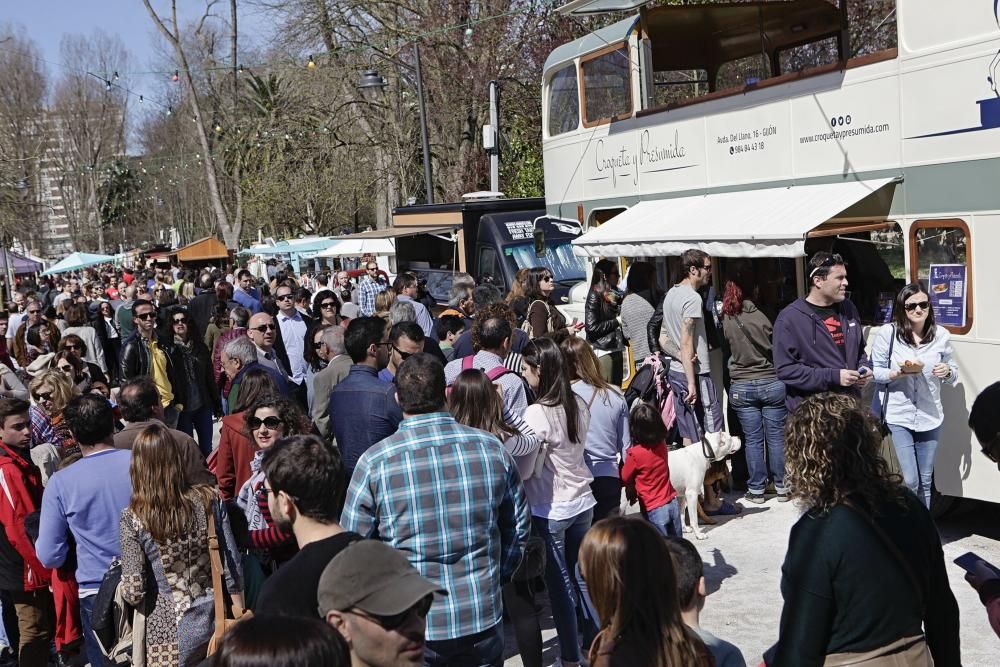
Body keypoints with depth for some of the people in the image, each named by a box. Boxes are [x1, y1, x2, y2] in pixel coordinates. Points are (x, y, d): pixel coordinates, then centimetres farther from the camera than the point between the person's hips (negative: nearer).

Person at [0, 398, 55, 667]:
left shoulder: (22, 461, 10)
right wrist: (44, 569, -21)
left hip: (38, 568, 10)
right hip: (28, 571, -10)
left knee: (45, 629, 17)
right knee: (35, 633, -1)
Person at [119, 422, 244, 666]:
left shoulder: (132, 519, -12)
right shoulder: (208, 499, -6)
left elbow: (134, 593, -15)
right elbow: (232, 568, -3)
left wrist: (122, 587, 8)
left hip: (169, 635, -2)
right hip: (213, 621, 2)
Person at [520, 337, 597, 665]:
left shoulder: (537, 413, -21)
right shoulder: (578, 404, -1)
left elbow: (524, 470, -18)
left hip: (550, 511, -6)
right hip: (582, 503, 6)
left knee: (560, 584, 6)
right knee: (583, 577, 18)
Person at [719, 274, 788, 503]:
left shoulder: (725, 320, -6)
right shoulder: (761, 317, -10)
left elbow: (724, 348, 5)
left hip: (741, 387, 1)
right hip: (771, 383, -1)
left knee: (752, 439, 8)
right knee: (776, 437, 8)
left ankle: (756, 489, 12)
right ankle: (782, 486, 14)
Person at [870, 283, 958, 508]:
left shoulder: (941, 335, 1)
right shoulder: (887, 333, -9)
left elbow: (953, 373, 11)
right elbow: (875, 372, -4)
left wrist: (947, 372, -12)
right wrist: (899, 373, -22)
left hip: (930, 416, 4)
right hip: (897, 416, -3)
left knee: (925, 481, 14)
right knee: (908, 481, -7)